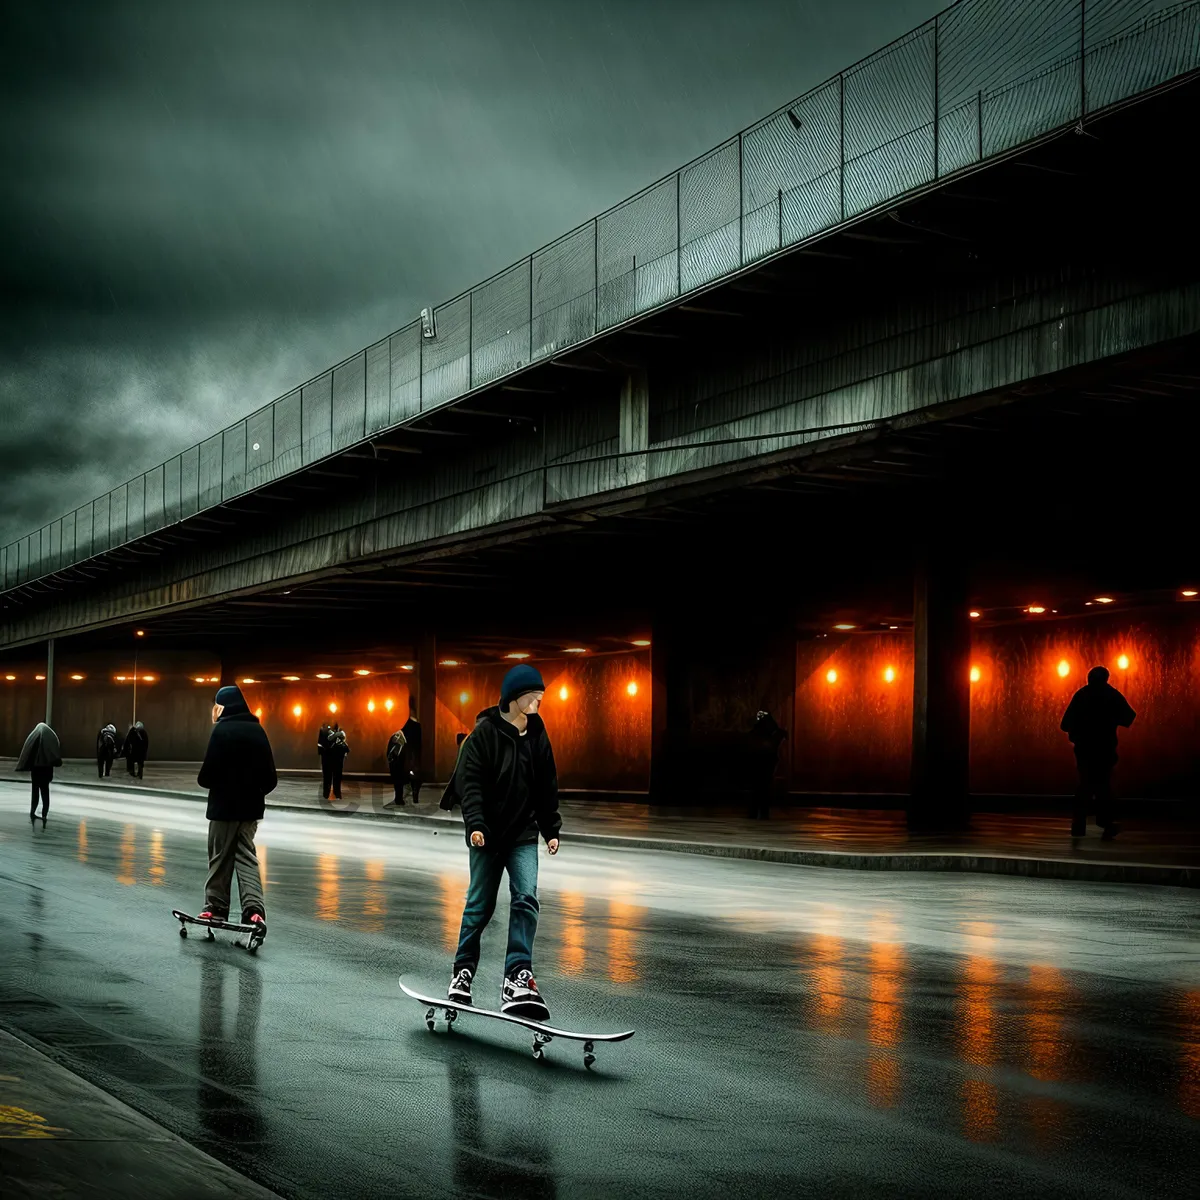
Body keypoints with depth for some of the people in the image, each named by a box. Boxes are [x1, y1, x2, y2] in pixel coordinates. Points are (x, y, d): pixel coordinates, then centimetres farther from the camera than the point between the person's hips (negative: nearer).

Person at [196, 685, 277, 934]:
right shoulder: (257, 731, 5)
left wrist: (203, 780, 6)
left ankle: (216, 909, 16)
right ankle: (254, 910, -9)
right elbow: (270, 777, 7)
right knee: (247, 857, 7)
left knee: (220, 858, 8)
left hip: (224, 806, -5)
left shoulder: (223, 730, -13)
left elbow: (208, 773, -16)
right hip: (251, 807, 5)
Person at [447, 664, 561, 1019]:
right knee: (480, 906, 5)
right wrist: (475, 823, -24)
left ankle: (518, 977, -14)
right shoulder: (485, 732, -9)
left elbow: (547, 787, 14)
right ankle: (463, 971, 24)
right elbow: (469, 781, -13)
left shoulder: (537, 736, 6)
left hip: (523, 834, 3)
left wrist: (551, 830, 11)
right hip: (487, 835, -3)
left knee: (526, 897, -13)